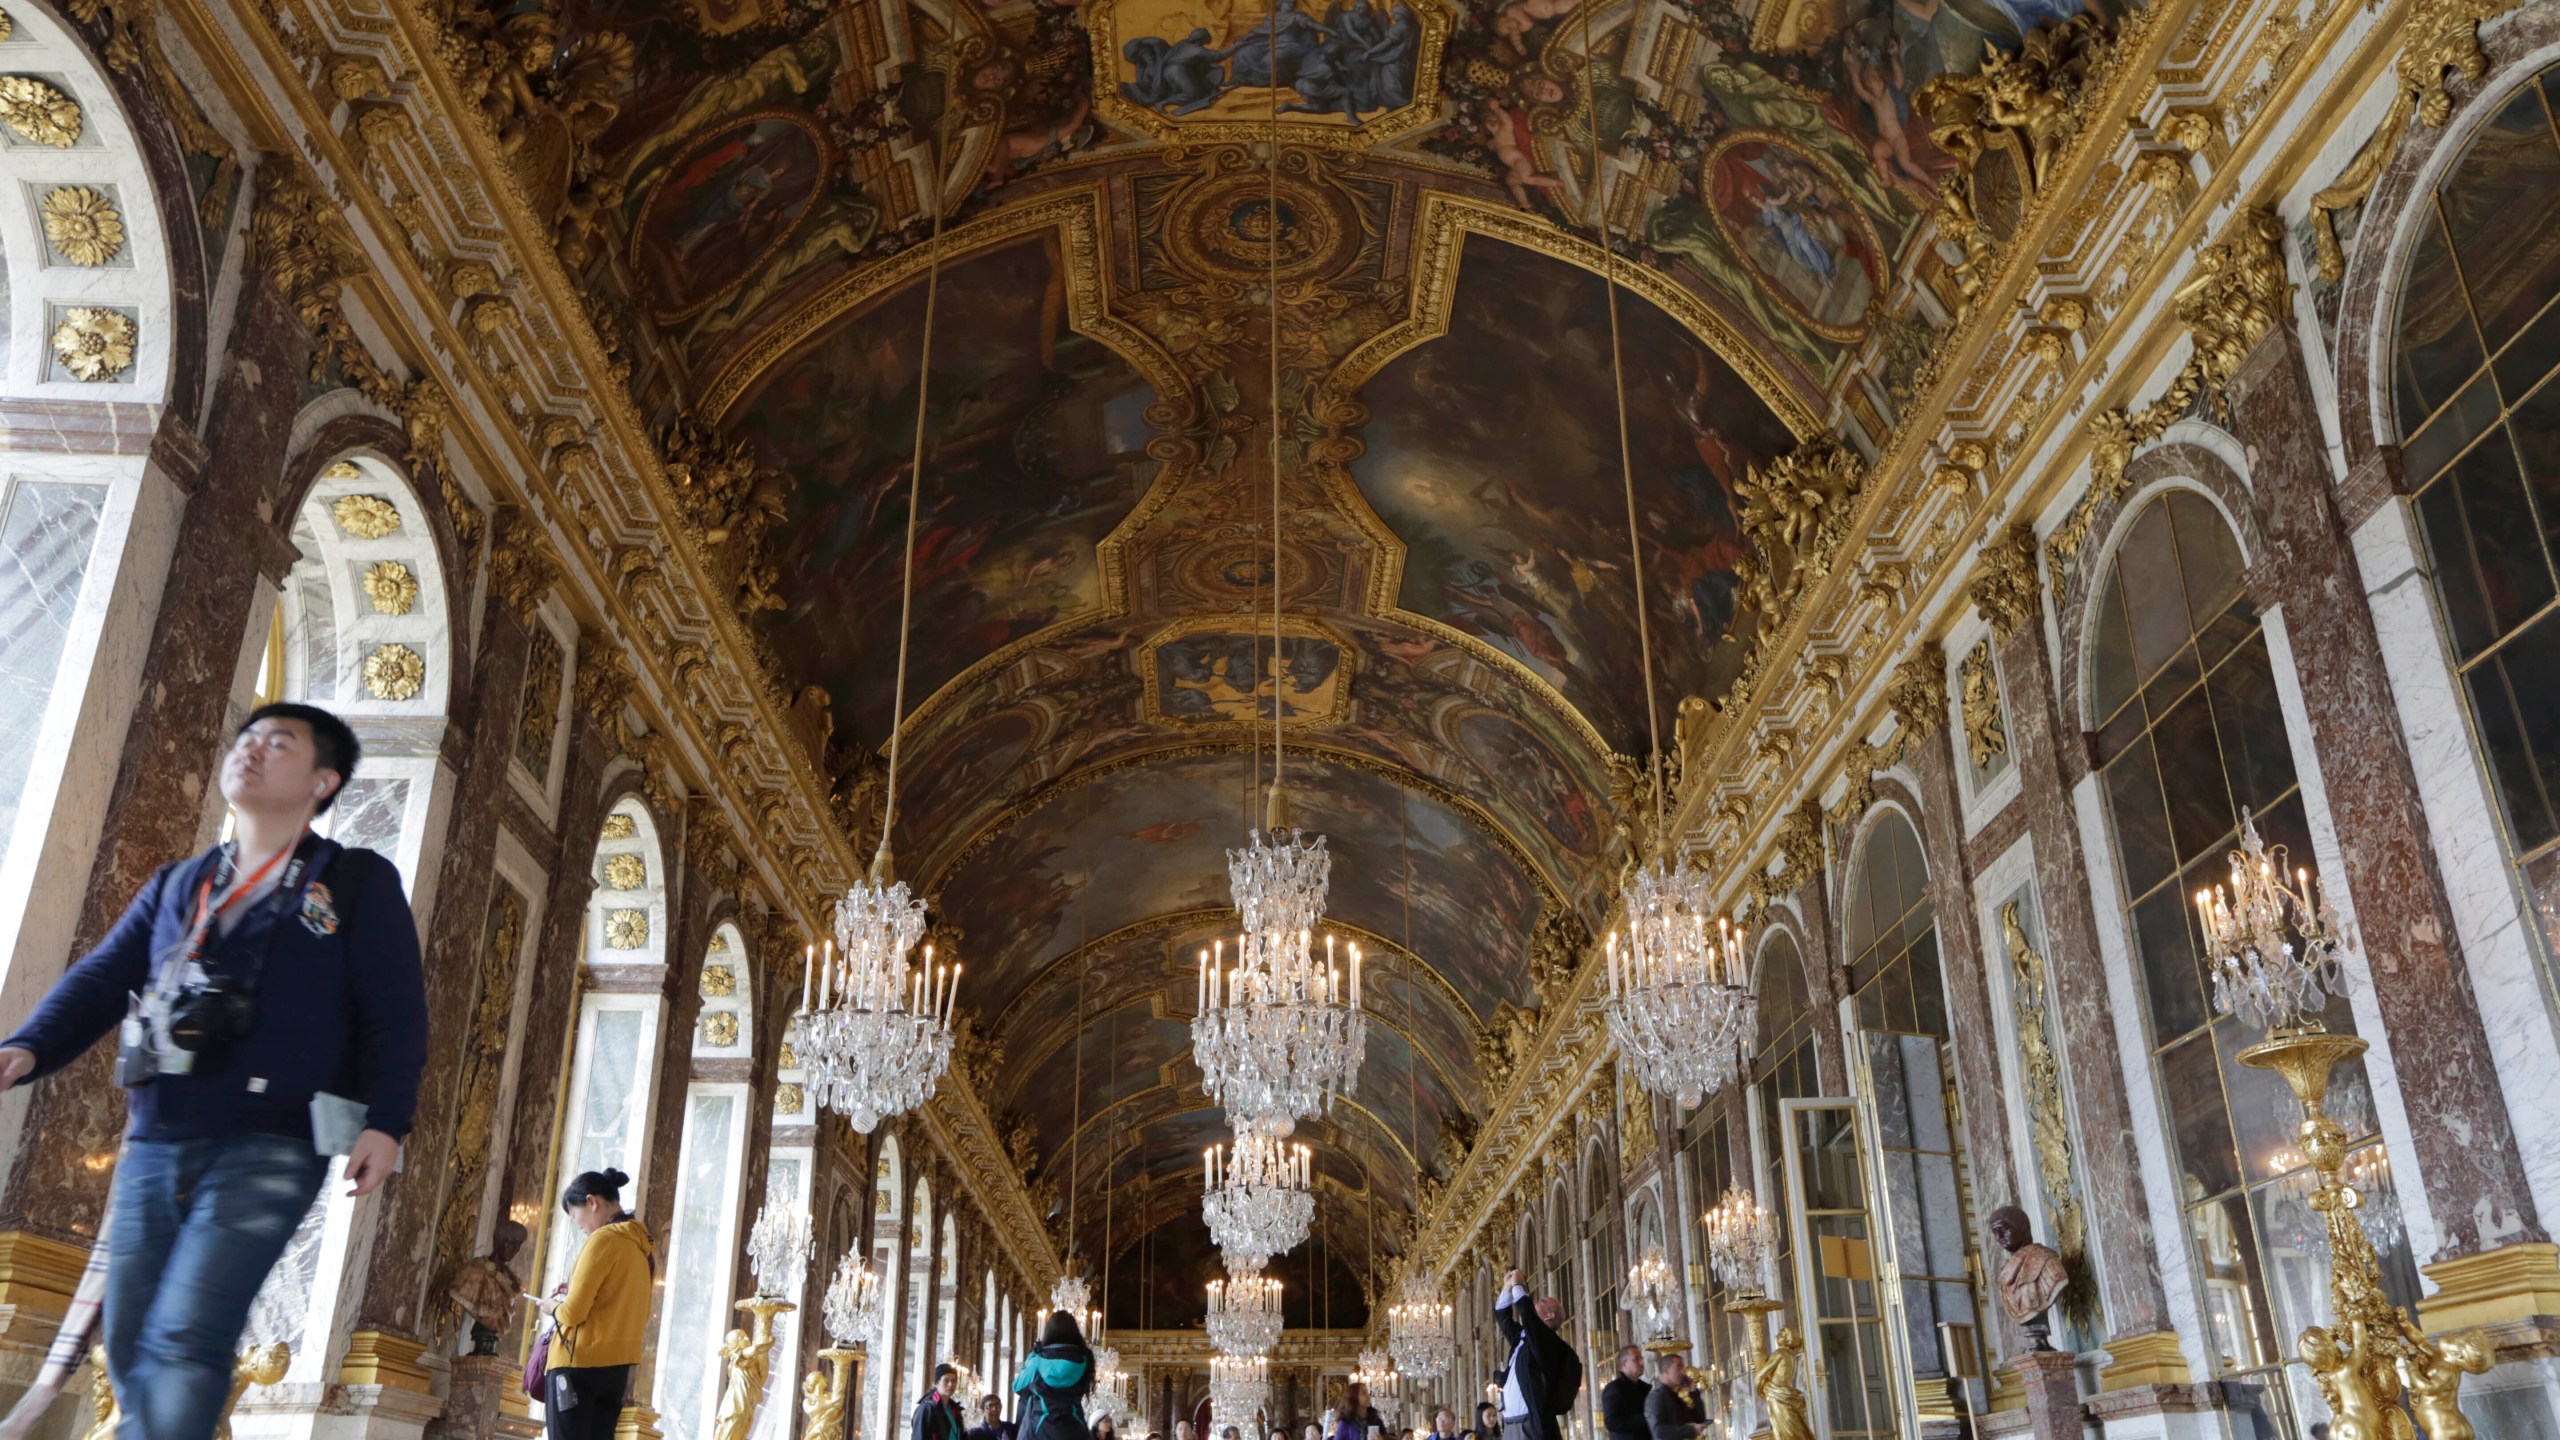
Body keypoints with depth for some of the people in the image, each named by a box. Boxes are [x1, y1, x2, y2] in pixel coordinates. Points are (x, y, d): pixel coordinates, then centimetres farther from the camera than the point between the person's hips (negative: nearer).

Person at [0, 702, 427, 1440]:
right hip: (152, 1148, 6)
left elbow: (396, 1014, -2)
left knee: (184, 1341, -16)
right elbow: (102, 978, 12)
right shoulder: (175, 885, 20)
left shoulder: (357, 883, 4)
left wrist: (387, 1122, -14)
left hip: (271, 1149, -6)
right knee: (130, 1350, 9)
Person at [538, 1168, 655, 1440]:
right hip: (619, 1365, 8)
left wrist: (553, 1307, 5)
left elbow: (574, 1312, -15)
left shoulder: (603, 1238, -13)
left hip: (579, 1362, -8)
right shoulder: (645, 1244, 11)